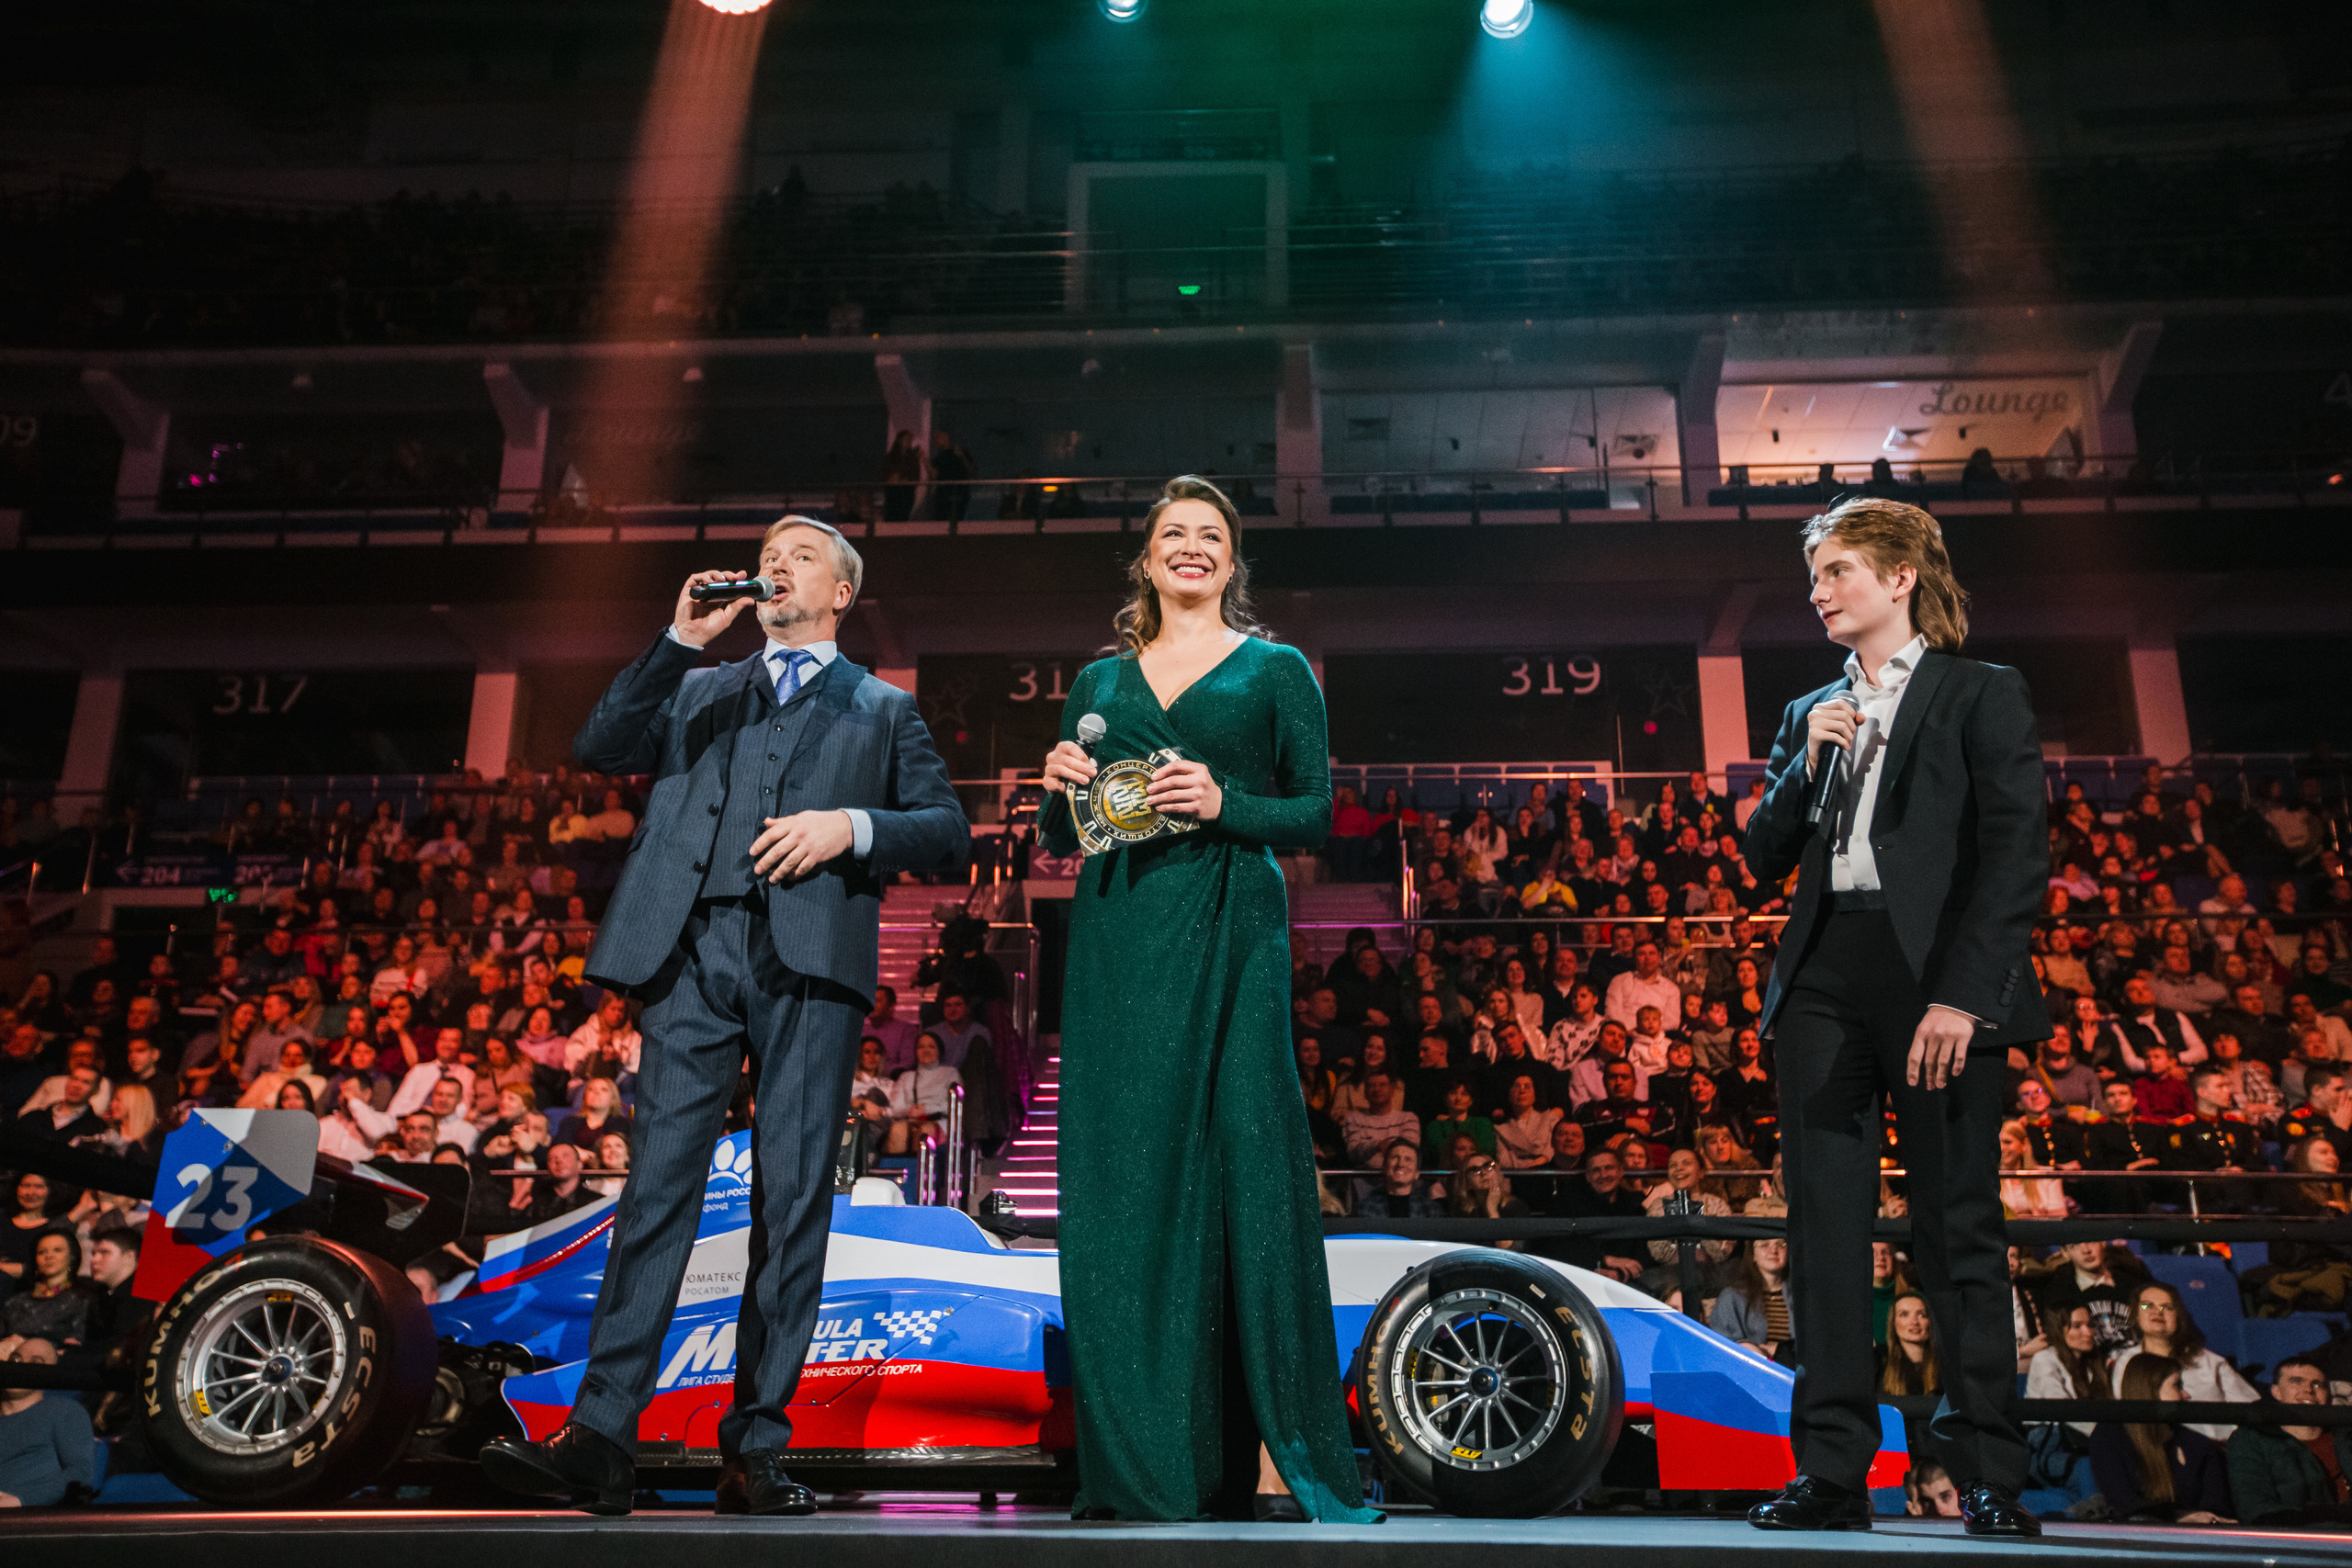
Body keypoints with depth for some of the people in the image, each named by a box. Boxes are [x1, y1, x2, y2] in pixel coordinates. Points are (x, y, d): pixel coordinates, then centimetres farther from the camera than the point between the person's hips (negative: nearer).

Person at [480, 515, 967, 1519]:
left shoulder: (882, 710, 21)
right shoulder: (699, 691, 27)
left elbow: (948, 834, 10)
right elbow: (599, 749, 9)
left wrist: (850, 825, -8)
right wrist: (681, 639, 4)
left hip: (810, 956, -1)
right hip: (694, 949, 2)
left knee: (793, 1199, -3)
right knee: (659, 1183, -6)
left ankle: (755, 1449, 2)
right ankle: (599, 1441, -6)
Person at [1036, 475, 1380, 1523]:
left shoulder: (1276, 670, 10)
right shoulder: (1100, 681, 19)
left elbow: (1315, 812, 3)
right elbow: (1058, 840, 18)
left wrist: (1225, 804, -13)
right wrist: (1062, 787, -2)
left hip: (1231, 936, -3)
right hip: (1118, 937, 3)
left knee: (1245, 1166, -8)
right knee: (1125, 1180, 1)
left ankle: (1276, 1451, -3)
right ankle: (1141, 1461, 8)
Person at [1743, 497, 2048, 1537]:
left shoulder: (1984, 696, 6)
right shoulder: (1811, 714, 21)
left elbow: (2017, 856, -5)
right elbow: (1764, 860, 16)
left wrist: (1962, 994, -15)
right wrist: (1806, 762, 0)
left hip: (1935, 983, -4)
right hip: (1823, 982, 5)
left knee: (1958, 1227, 0)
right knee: (1825, 1226, 2)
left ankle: (1987, 1476, 10)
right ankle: (1832, 1470, 7)